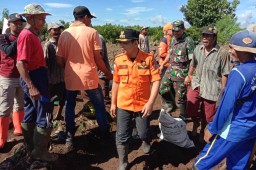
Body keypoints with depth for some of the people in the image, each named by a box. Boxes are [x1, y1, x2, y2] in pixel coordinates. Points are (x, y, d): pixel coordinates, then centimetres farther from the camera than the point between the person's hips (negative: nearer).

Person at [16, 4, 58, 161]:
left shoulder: (33, 35, 13)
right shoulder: (26, 35, -16)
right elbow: (20, 63, -23)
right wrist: (31, 86, -28)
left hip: (36, 77, 10)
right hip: (34, 78, -10)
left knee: (31, 114, 17)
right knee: (45, 116, -2)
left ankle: (31, 147, 31)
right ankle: (40, 152, 11)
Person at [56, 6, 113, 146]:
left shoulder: (64, 34, 5)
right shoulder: (92, 32, -5)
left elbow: (60, 60, 6)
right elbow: (98, 58, -6)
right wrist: (108, 73, 7)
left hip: (70, 77, 3)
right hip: (89, 77, -3)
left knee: (70, 106, 21)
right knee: (99, 106, 13)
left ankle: (69, 137, 25)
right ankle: (105, 136, 26)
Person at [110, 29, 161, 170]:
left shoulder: (148, 59, -12)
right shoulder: (119, 60, -3)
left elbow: (156, 80, -12)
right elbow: (116, 82, 5)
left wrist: (150, 102, -19)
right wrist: (113, 103, 9)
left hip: (142, 104, -2)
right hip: (123, 105, 2)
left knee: (143, 133, 13)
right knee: (122, 136, 8)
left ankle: (146, 142, 51)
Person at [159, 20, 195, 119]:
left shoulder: (188, 41, -15)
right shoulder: (173, 39, 8)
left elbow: (192, 61, -17)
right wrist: (162, 64, 18)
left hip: (181, 72, -7)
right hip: (170, 69, 8)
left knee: (180, 96, 4)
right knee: (163, 89, 13)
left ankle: (182, 117, 24)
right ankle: (170, 108, 34)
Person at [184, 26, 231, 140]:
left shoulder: (222, 53, -16)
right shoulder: (198, 49, 0)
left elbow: (224, 74, -11)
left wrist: (222, 92, -9)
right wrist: (189, 76, 27)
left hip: (211, 89, -3)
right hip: (196, 85, 4)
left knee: (206, 115, 11)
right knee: (190, 110, -2)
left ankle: (202, 130, 42)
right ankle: (195, 123, 32)